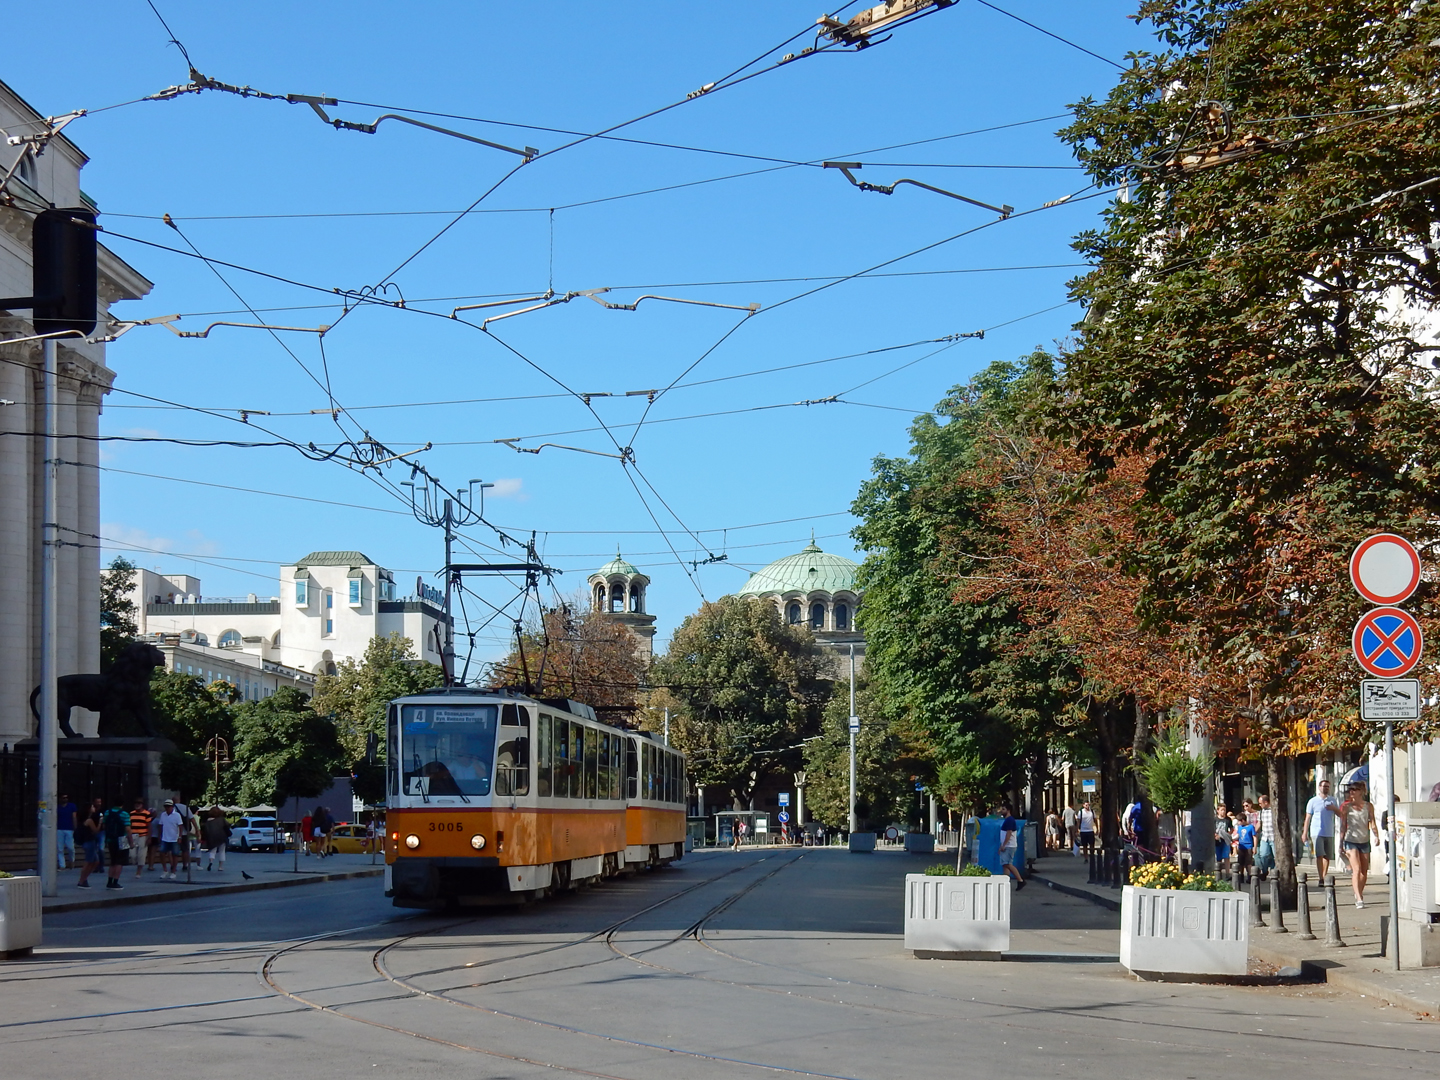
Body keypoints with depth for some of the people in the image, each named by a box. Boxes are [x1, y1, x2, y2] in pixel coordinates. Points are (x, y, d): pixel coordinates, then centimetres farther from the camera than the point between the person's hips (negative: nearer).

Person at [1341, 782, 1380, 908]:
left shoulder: (1368, 806, 4)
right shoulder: (1347, 807, 0)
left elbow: (1372, 823, -1)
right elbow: (1343, 825, 4)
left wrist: (1376, 836, -19)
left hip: (1364, 841, 3)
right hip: (1351, 840, -3)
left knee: (1364, 871, 9)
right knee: (1356, 869, -16)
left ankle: (1359, 893, 30)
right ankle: (1359, 899, -22)